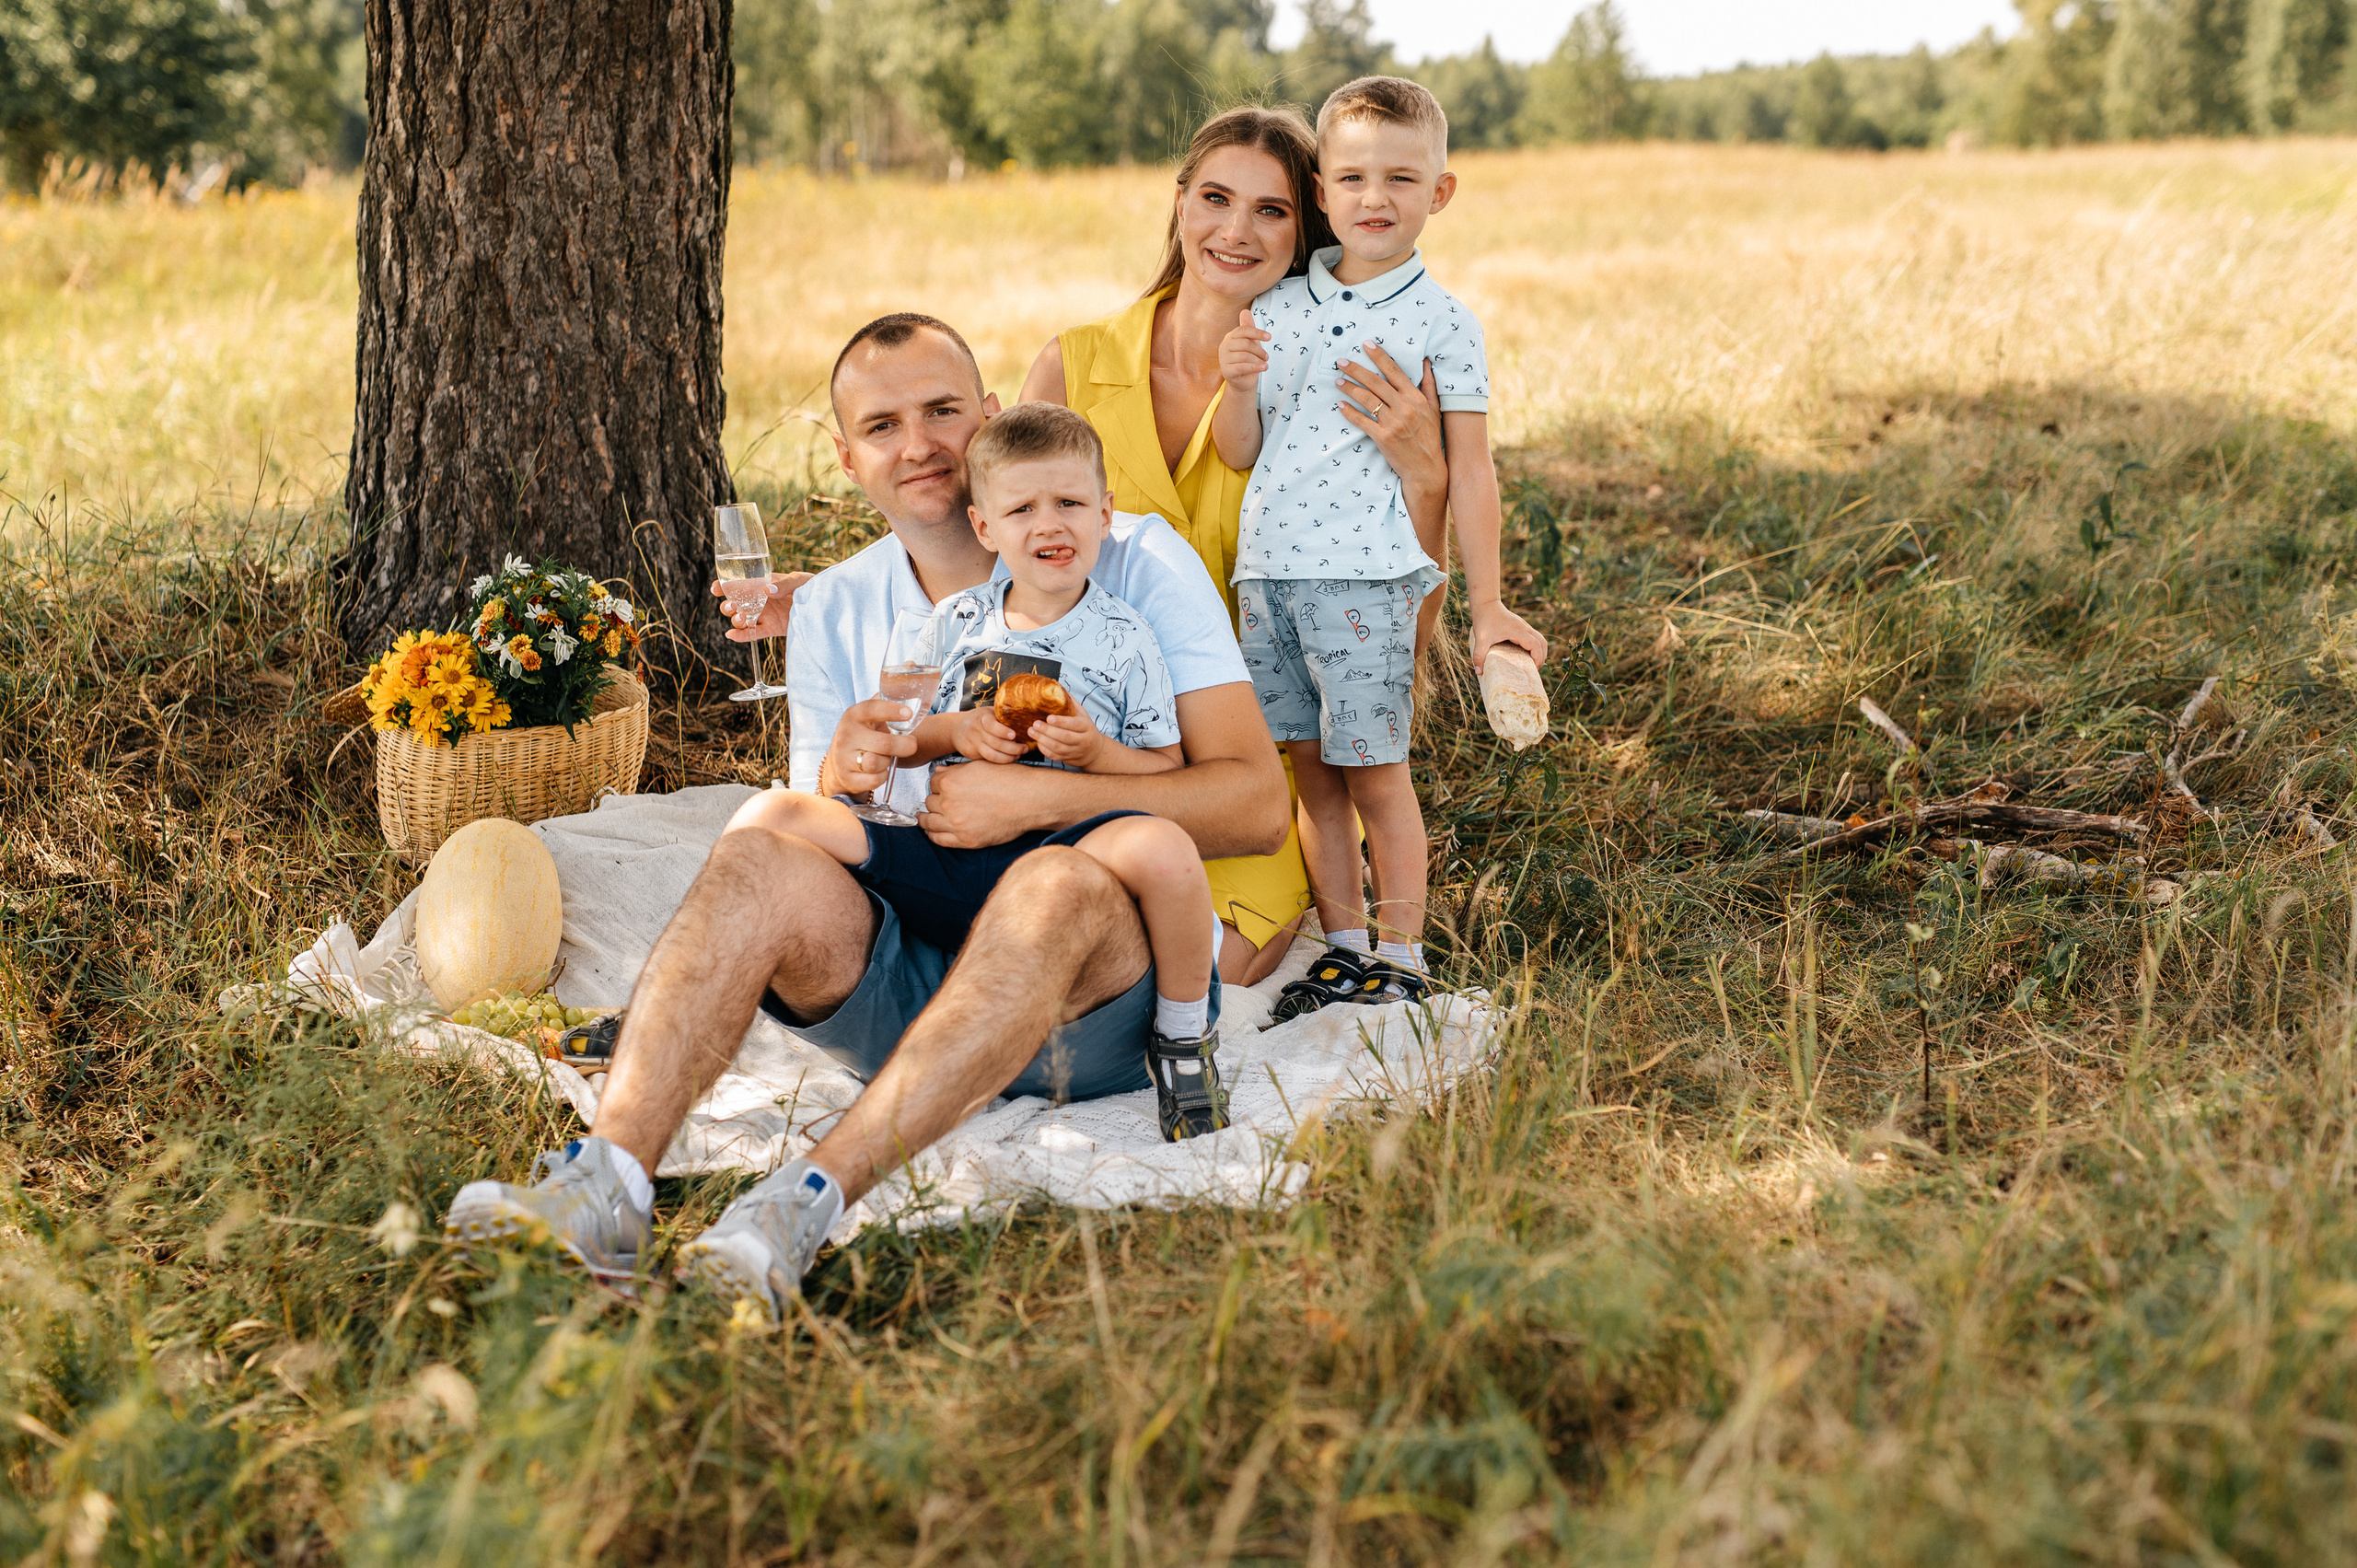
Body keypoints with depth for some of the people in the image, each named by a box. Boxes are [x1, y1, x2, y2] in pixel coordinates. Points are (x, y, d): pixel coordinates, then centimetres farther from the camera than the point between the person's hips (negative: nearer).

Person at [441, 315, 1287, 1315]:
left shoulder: (1135, 561, 3)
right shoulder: (832, 613, 15)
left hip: (1108, 993, -3)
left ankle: (807, 1202, -46)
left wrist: (1038, 797, -18)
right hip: (908, 991, 3)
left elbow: (1256, 804, -7)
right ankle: (609, 1180, -41)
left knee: (1059, 883, -36)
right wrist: (837, 782, -12)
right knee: (760, 850, -24)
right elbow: (824, 852, 12)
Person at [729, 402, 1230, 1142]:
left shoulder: (1124, 639, 6)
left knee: (1164, 849, -38)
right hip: (945, 857, 3)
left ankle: (1184, 1038, -11)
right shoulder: (954, 622, 15)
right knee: (776, 816, -14)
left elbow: (1168, 775, 4)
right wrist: (954, 731, -2)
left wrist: (1096, 751, -15)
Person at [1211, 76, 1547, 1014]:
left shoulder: (1443, 323, -1)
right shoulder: (1277, 308, 9)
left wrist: (1487, 609, -1)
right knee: (1311, 769, 11)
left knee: (1375, 773, 1)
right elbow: (1239, 454, 11)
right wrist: (1238, 387, -10)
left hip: (1367, 576, -4)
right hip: (1267, 570, 4)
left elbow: (1469, 473, 0)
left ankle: (1400, 957, 14)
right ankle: (1344, 949, 22)